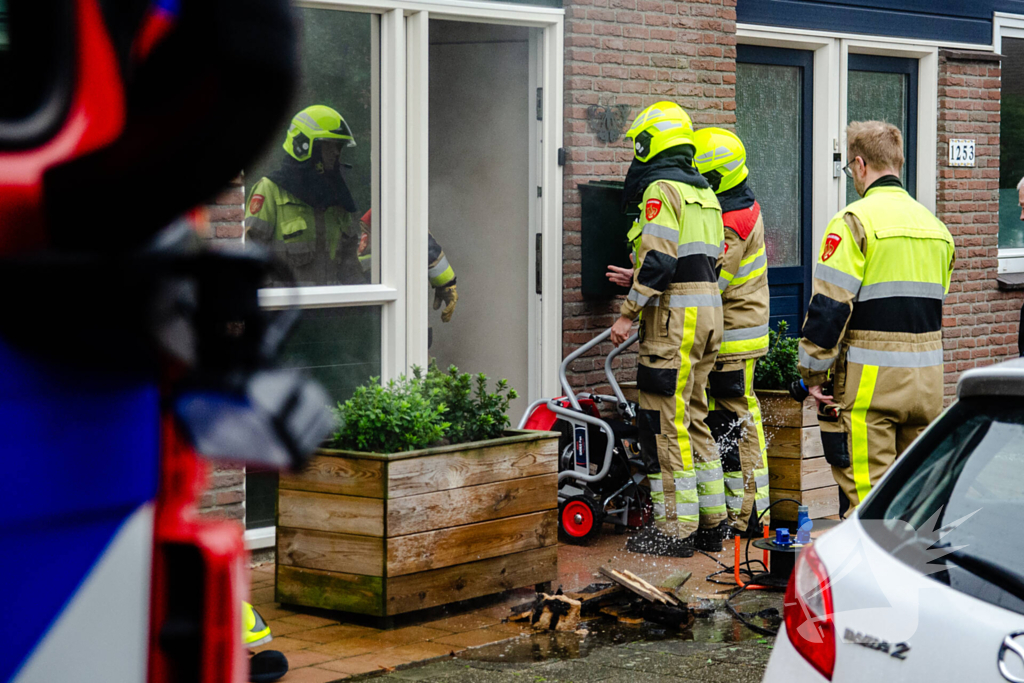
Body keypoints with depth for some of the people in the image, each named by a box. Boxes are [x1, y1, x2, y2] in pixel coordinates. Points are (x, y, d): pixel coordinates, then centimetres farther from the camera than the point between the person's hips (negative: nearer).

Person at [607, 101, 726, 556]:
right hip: (709, 313, 9)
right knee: (692, 418, 15)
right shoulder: (704, 192, 18)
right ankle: (710, 523, 18)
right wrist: (642, 276, 25)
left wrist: (629, 313, -15)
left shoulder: (660, 189, -10)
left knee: (665, 422, -5)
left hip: (676, 315, -9)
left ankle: (676, 529, -4)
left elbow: (658, 260, -20)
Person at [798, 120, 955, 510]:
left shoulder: (855, 221, -10)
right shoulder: (934, 225, 13)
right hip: (927, 379, 7)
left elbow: (829, 305, -13)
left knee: (868, 490, -5)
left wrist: (812, 372, -7)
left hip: (871, 377, -7)